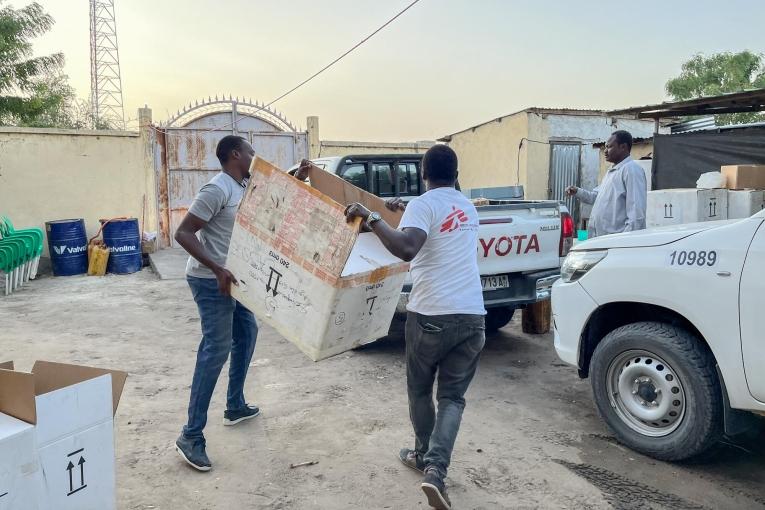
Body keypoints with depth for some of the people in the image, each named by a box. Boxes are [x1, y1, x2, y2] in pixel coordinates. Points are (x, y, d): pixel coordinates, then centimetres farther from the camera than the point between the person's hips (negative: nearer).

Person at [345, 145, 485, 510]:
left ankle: (424, 456, 35)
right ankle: (435, 468, -6)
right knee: (453, 396, 10)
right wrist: (405, 210, 41)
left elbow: (406, 248, -27)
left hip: (431, 315, -5)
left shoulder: (423, 205, -8)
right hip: (472, 316, 5)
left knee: (419, 390, 18)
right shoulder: (467, 207, 15)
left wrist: (370, 217, -20)